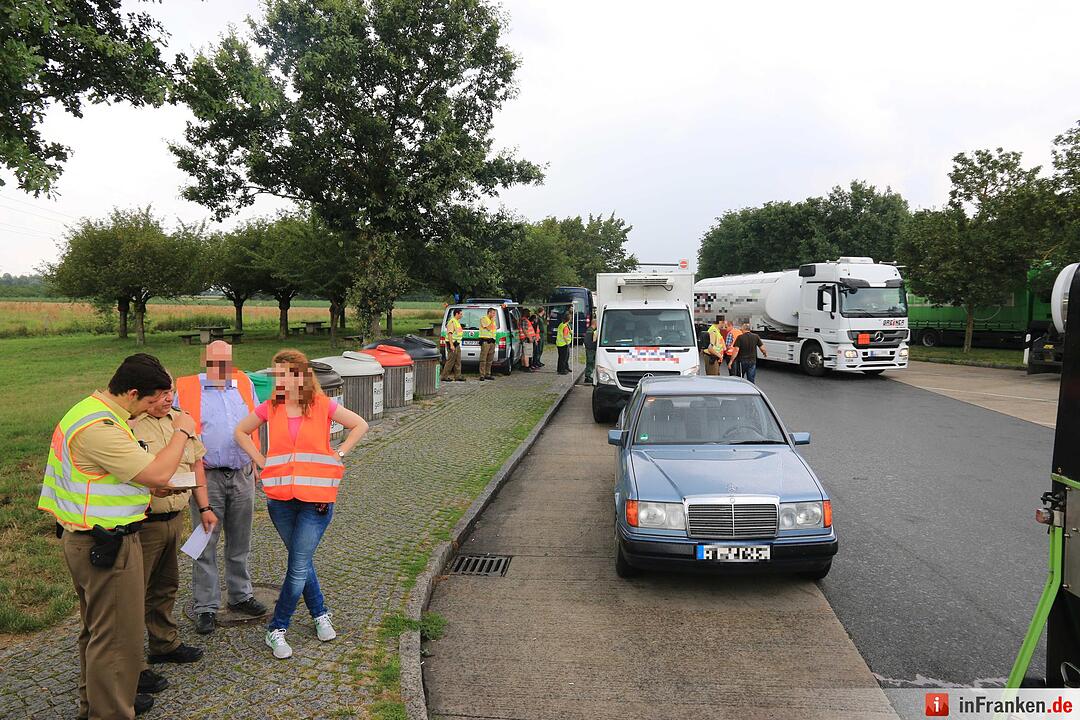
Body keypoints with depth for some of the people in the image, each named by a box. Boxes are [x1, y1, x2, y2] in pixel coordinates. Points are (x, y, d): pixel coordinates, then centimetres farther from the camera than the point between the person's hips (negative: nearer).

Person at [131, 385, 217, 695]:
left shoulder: (179, 419, 9)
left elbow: (196, 462, 17)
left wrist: (205, 508, 16)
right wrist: (151, 487, -33)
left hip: (175, 518, 8)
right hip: (142, 524, -7)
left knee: (166, 586, 22)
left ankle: (165, 644, 40)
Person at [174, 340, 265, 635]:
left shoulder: (245, 384, 8)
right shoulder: (187, 389, -2)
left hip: (242, 476, 3)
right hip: (207, 478, -3)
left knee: (240, 542, 15)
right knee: (205, 545, 1)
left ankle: (240, 595, 29)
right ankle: (206, 608, 12)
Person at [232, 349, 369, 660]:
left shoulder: (322, 406, -6)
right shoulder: (270, 408, 1)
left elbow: (360, 425, 3)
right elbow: (241, 431, 16)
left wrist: (338, 455, -3)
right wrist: (262, 461, 5)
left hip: (316, 499, -3)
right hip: (281, 500, 3)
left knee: (299, 566, -3)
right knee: (301, 563, 13)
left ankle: (277, 629, 13)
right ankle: (320, 615, 30)